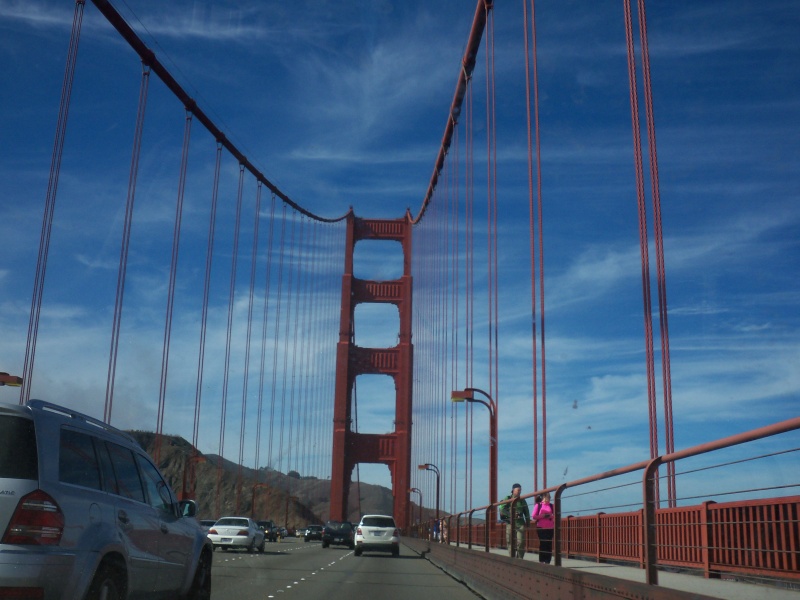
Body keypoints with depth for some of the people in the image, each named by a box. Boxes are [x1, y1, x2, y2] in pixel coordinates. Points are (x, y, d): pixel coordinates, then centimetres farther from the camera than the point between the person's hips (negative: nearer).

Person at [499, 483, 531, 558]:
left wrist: (527, 523, 7)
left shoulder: (522, 500, 14)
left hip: (520, 524, 1)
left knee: (521, 542, -11)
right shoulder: (507, 499, 5)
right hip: (510, 523, -1)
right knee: (511, 543, 0)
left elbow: (526, 513, 17)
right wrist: (511, 514, -15)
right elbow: (502, 510, -3)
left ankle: (520, 559, -1)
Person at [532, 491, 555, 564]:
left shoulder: (551, 506, 11)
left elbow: (555, 516, 11)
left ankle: (547, 561, 2)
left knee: (549, 544, -2)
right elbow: (534, 516, -2)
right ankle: (541, 561, 2)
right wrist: (542, 516, -13)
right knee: (542, 543, -4)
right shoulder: (538, 505, 4)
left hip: (550, 528, 2)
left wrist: (551, 517, -9)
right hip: (541, 528, -2)